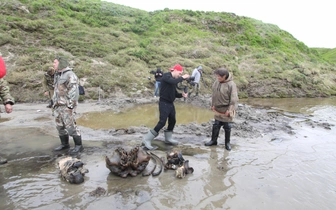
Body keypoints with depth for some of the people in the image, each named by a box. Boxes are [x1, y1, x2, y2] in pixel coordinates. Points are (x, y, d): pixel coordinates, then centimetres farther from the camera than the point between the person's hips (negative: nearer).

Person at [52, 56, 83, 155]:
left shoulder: (70, 75, -13)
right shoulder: (58, 76, 16)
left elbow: (74, 91, -19)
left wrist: (70, 105, -21)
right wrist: (55, 102, 19)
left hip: (67, 105, -9)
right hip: (58, 105, 9)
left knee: (70, 125, -8)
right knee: (60, 125, 12)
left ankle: (78, 145, 1)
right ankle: (64, 144, 25)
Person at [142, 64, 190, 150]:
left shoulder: (173, 80, 14)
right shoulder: (166, 76, -11)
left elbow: (175, 93, 16)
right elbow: (173, 82, -32)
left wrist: (182, 95, -2)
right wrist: (182, 77, -19)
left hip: (171, 103, 9)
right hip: (164, 103, -9)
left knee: (172, 121, 14)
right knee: (162, 122, -13)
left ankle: (168, 138, 32)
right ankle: (147, 139, -5)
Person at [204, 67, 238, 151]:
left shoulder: (231, 85, -20)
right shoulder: (216, 82, 0)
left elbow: (233, 99, -19)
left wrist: (229, 110, -19)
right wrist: (213, 105, 13)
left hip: (226, 110, -6)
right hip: (218, 109, 6)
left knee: (227, 127, 8)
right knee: (216, 125, 15)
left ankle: (227, 143, 25)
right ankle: (213, 140, 30)